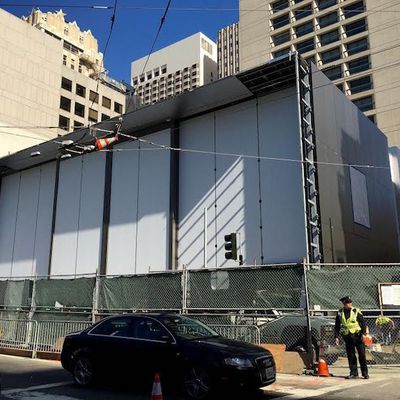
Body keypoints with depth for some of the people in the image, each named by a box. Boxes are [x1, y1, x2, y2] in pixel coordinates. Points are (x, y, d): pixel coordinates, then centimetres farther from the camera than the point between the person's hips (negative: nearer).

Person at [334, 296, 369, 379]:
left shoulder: (356, 311, -3)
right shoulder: (340, 313, 3)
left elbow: (363, 323, -1)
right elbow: (337, 326, 9)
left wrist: (364, 333, -12)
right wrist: (336, 337, 5)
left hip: (358, 336, -2)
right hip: (347, 337, 2)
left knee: (362, 355, 0)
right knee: (350, 356, 6)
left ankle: (365, 373, 11)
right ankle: (353, 373, 16)